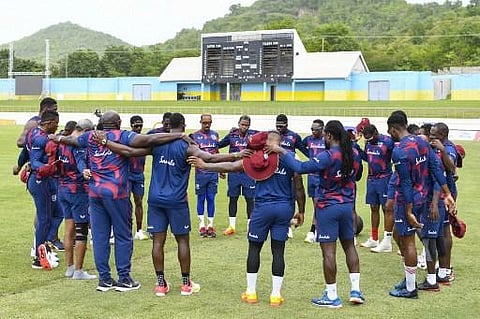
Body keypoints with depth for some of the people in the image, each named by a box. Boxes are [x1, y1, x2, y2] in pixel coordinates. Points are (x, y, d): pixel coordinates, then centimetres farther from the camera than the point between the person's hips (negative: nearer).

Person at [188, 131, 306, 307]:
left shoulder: (258, 158, 1)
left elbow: (230, 166, -2)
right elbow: (299, 188, 4)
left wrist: (204, 165, 5)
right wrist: (301, 211, 14)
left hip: (263, 207, -1)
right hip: (285, 208, 2)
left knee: (254, 248, 11)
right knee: (278, 250, 6)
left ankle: (251, 292, 14)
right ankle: (276, 294, 7)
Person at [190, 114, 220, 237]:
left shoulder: (215, 135, 10)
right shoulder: (194, 136, -2)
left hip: (213, 172, 3)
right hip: (201, 173, -3)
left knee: (211, 199, 6)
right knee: (201, 198, 4)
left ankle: (210, 225, 11)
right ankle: (202, 225, 11)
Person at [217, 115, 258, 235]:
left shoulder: (253, 135, -2)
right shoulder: (232, 135, 4)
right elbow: (218, 145, 15)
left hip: (248, 172, -2)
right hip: (234, 172, 2)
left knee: (249, 199, 3)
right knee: (233, 198, 8)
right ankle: (232, 226, 18)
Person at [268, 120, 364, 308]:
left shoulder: (328, 156, -19)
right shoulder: (354, 154, 1)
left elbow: (300, 167, -23)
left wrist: (283, 152, -14)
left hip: (327, 207, -6)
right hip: (348, 206, 7)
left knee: (329, 251, -1)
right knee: (349, 246, 18)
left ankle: (331, 296, 3)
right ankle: (355, 290, 19)